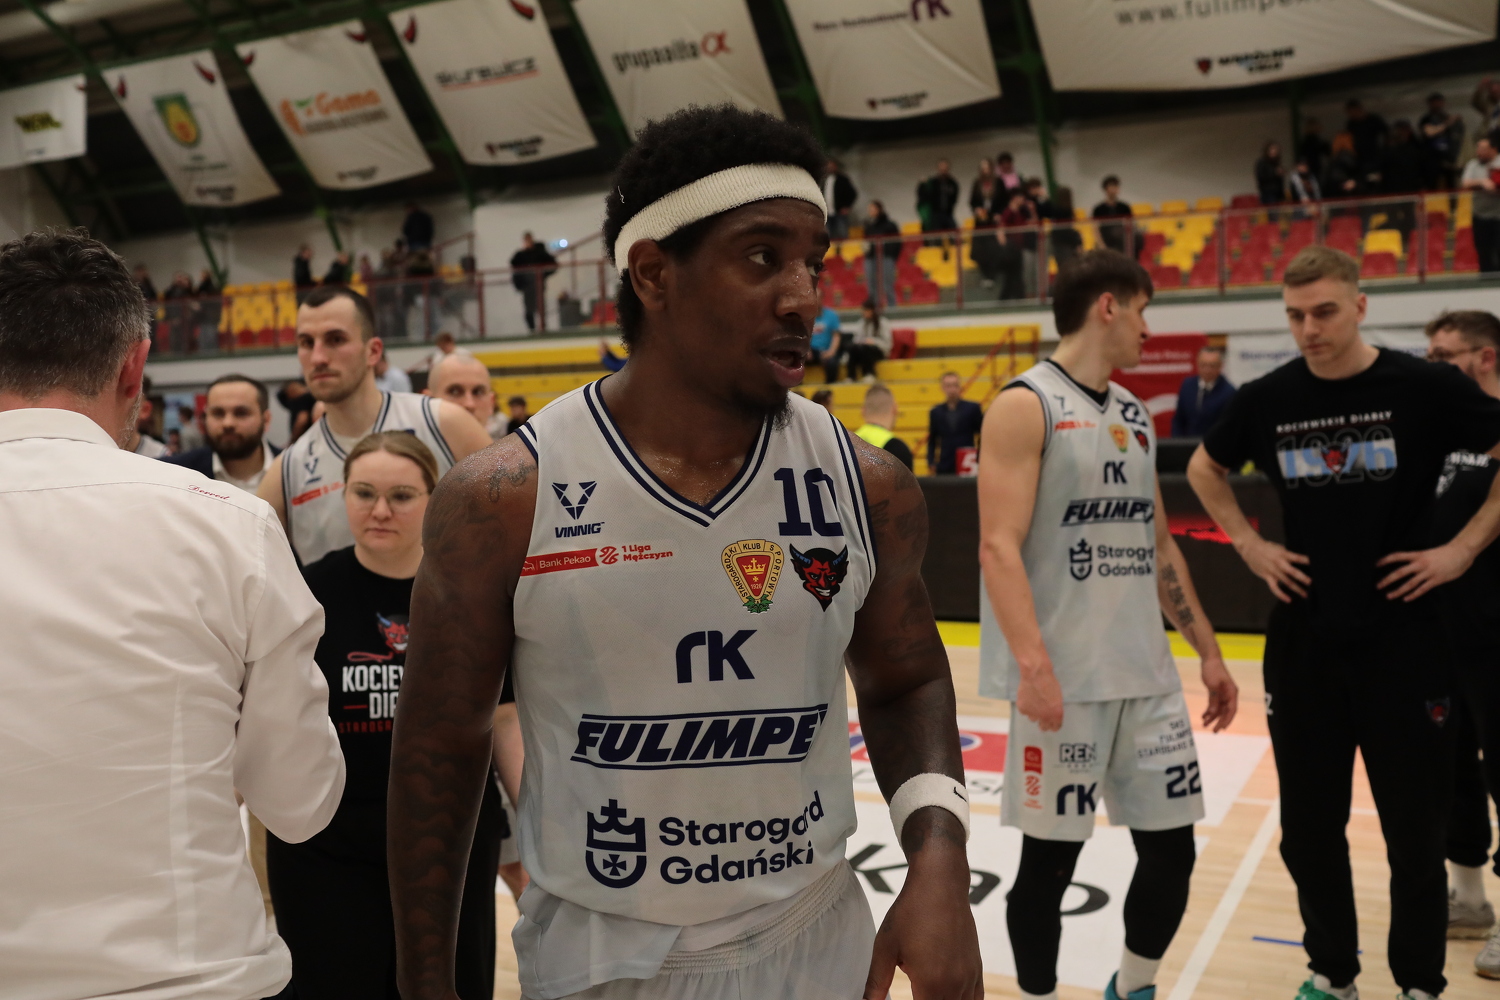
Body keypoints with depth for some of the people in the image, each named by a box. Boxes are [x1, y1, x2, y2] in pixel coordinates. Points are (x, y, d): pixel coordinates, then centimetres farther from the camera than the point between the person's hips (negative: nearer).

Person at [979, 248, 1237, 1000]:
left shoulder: (1134, 415, 15)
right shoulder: (1025, 404, -8)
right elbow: (999, 547, -17)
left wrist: (1207, 650, 18)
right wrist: (1033, 663, -26)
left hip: (1147, 673, 7)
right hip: (1065, 677, -7)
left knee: (1171, 848, 12)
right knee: (1050, 858, 4)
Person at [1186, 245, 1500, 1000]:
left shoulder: (1425, 388, -8)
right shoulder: (1267, 399, 1)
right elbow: (1204, 468, 17)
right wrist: (1248, 544, 7)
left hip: (1401, 638, -2)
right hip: (1302, 641, 3)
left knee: (1412, 826, 6)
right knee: (1309, 825, 10)